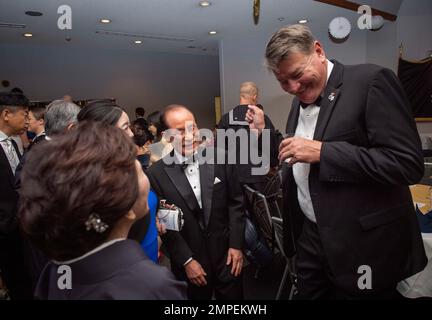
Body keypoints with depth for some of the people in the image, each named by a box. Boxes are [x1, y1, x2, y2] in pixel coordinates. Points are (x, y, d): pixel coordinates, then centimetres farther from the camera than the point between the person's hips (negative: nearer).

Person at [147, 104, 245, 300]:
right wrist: (187, 260, -7)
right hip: (190, 263, -1)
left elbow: (236, 202, -1)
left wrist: (236, 245, -3)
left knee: (233, 297, 18)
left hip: (226, 254, 2)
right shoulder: (156, 174, -12)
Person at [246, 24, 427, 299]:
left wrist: (322, 151, -24)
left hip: (362, 244, -6)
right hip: (310, 236, 7)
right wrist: (264, 133, 3)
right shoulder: (301, 99, 9)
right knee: (310, 293, 20)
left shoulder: (371, 80, -14)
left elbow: (408, 164, -22)